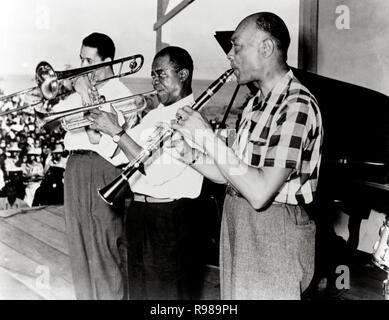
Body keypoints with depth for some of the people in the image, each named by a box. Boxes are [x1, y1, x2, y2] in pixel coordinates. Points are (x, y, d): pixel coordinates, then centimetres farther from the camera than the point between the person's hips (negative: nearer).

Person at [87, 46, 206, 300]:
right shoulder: (154, 115, 13)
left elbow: (157, 171, -24)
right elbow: (125, 157, 15)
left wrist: (117, 131, -18)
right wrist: (99, 130, 1)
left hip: (172, 219, -8)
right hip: (139, 213, 9)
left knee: (170, 291, 5)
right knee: (139, 289, 21)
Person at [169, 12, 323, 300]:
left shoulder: (296, 104, -19)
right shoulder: (257, 104, 11)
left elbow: (260, 192, -27)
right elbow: (233, 177, 10)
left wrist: (207, 136, -23)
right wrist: (189, 153, -5)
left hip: (275, 236, -8)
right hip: (240, 230, 8)